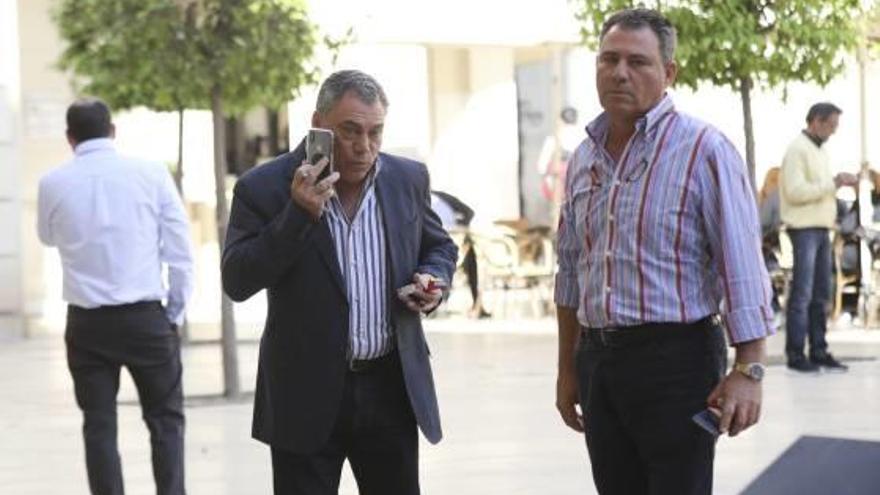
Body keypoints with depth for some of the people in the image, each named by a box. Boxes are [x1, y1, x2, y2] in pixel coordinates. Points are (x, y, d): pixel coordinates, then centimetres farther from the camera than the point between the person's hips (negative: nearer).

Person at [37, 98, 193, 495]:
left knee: (99, 425, 9)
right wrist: (175, 312, 6)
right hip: (146, 317, -1)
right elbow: (180, 251, -4)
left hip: (87, 323, 1)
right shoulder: (151, 174, -4)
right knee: (165, 420, 10)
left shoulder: (54, 184, 0)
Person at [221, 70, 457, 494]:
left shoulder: (408, 179, 4)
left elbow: (440, 247, 19)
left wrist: (434, 280, -4)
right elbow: (236, 283, -15)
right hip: (306, 395, -3)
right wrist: (297, 215, -24)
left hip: (392, 389, 3)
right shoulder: (265, 188, -8)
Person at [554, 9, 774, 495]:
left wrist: (748, 371, -20)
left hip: (675, 358, -6)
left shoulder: (703, 150, -8)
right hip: (597, 359, 6)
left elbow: (742, 268, -13)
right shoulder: (584, 156, 11)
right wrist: (568, 369, 18)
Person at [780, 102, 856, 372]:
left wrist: (840, 181, 4)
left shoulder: (820, 150, 18)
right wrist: (833, 183, -18)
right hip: (804, 228, -9)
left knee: (821, 294, 9)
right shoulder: (797, 149, -10)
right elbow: (795, 191, -18)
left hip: (821, 228, 9)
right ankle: (795, 354, -4)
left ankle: (819, 352, 14)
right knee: (802, 294, -7)